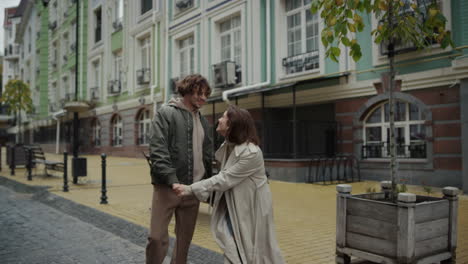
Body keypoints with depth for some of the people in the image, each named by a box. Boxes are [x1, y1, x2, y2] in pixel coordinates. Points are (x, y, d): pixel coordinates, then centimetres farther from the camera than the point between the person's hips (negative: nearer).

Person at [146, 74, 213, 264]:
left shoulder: (203, 121, 15)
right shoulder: (166, 113, -3)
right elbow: (157, 150, -13)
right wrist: (172, 180, -22)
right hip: (167, 187, -5)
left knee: (185, 238, 12)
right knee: (157, 237, -5)